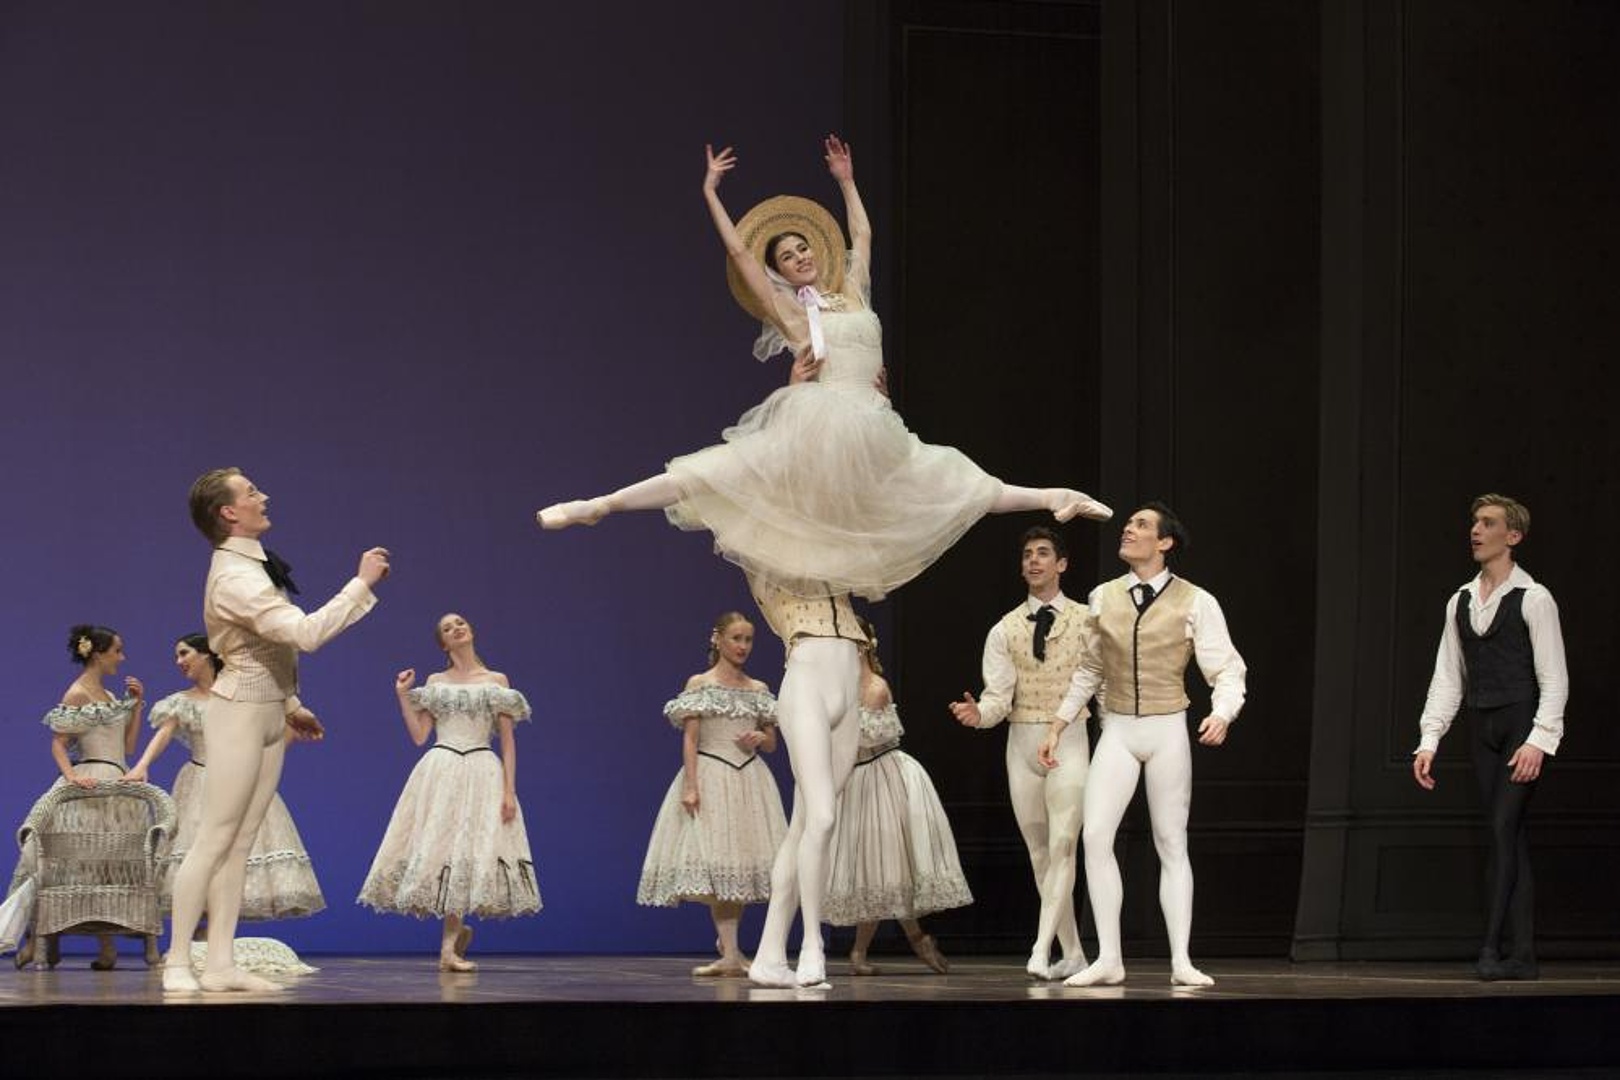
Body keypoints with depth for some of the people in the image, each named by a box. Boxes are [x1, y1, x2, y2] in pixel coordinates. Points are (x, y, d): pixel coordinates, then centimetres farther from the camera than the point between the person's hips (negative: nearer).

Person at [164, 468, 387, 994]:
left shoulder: (252, 565, 12)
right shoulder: (234, 578, -21)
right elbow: (305, 633, -30)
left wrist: (291, 704, 23)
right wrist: (361, 584, -24)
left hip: (269, 714, 10)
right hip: (240, 713, -10)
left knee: (240, 844, 7)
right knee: (214, 840, -7)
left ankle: (220, 965, 7)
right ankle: (177, 964, -3)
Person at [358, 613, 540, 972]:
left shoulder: (496, 681, 8)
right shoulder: (435, 682, 11)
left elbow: (508, 740, 4)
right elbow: (419, 735, 6)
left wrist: (510, 790, -4)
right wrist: (402, 696, -2)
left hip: (481, 776, -1)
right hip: (439, 773, 1)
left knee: (469, 853, -7)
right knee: (437, 848, -5)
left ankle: (449, 947, -3)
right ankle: (456, 931, 15)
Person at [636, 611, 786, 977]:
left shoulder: (758, 690, 11)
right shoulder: (699, 685, 1)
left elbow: (772, 744, 15)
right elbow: (690, 739, -4)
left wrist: (760, 738, -8)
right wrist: (690, 786, -14)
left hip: (750, 780, 4)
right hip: (710, 777, -4)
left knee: (744, 862, 5)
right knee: (715, 862, -8)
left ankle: (729, 941, 23)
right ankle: (730, 955, -9)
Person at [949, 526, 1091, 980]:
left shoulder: (1085, 621, 2)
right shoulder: (1004, 630, 8)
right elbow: (999, 696, 0)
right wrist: (978, 713, -22)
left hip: (1069, 739, -4)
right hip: (1022, 740, 4)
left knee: (1062, 846, -15)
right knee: (1039, 852, 8)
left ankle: (1041, 952, -20)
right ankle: (1072, 953, 17)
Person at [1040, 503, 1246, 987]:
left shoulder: (1194, 603, -5)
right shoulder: (1104, 598, 5)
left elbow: (1227, 669, -6)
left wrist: (1222, 713, -25)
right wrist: (1059, 724, 17)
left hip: (1167, 730, -2)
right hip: (1117, 730, 2)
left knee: (1172, 843, 2)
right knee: (1095, 836, -11)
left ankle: (1181, 961, 4)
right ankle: (1108, 960, -7)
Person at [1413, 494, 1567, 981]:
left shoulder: (1533, 599, -5)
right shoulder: (1460, 602, 13)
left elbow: (1554, 679, -8)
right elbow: (1447, 677, 13)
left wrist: (1538, 741, -18)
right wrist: (1428, 740, 4)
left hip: (1525, 722, -6)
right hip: (1482, 726, 6)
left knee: (1504, 827, -14)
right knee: (1510, 836, 5)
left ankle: (1491, 948, -13)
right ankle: (1523, 956, 5)